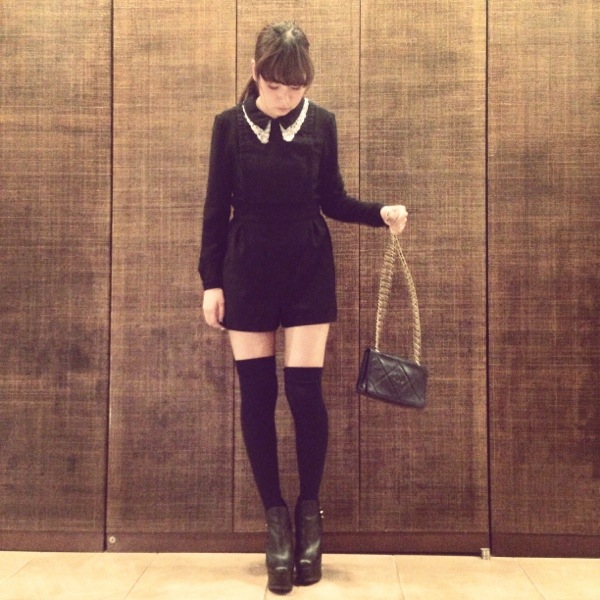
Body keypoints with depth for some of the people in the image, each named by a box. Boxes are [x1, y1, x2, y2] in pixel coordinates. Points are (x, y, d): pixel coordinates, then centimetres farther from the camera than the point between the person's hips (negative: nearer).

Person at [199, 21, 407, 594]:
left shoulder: (321, 123, 0)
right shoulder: (229, 125, -1)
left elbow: (332, 200, 6)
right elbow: (216, 209, 1)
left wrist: (381, 213, -11)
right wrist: (210, 280, -1)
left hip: (309, 271, 0)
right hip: (247, 272, 1)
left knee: (304, 389, -2)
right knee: (256, 393, 2)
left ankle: (310, 511, 21)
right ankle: (276, 517, 18)